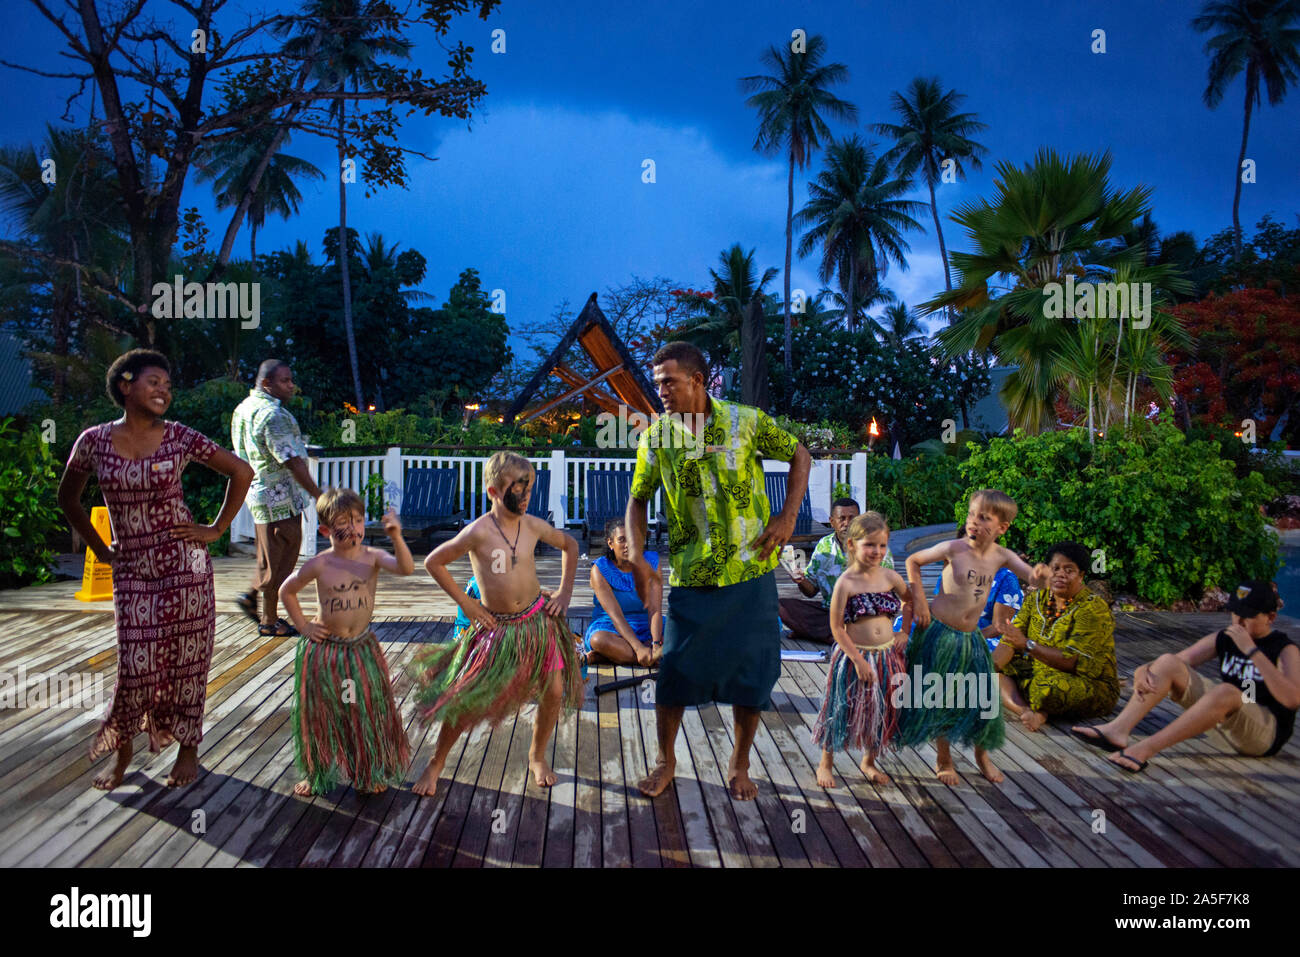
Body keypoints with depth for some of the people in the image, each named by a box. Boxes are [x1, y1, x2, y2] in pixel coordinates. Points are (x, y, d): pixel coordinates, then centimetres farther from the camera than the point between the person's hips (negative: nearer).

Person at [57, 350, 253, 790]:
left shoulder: (179, 437, -4)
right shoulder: (95, 440, -1)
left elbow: (241, 472, 2)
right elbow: (68, 498, 14)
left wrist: (217, 530, 1)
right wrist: (100, 550, 9)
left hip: (184, 563, -1)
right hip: (131, 570, 1)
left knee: (186, 659, 6)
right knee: (135, 665, 0)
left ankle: (188, 750, 24)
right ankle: (122, 752, 25)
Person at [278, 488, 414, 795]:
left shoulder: (372, 557, -10)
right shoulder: (319, 565, -12)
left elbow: (405, 568, -29)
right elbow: (286, 591, 3)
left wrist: (396, 537, -44)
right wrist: (302, 625, 0)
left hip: (362, 647, 2)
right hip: (324, 650, -1)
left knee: (368, 712, 11)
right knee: (320, 715, 9)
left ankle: (371, 773, 29)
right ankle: (316, 774, 30)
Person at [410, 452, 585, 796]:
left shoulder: (533, 526, -4)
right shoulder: (478, 532, -17)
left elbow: (570, 545, 15)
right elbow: (433, 562, -7)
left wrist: (564, 592, 8)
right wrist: (465, 603, -6)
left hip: (537, 621, 4)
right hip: (496, 627, -3)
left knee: (554, 692, 1)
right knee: (467, 699, -2)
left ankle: (537, 756, 27)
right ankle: (436, 764, 20)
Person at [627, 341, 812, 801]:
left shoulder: (746, 421, -6)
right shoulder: (656, 437, -2)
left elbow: (799, 455, 6)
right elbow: (638, 500, 7)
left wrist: (788, 516, -4)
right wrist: (637, 557, -5)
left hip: (751, 573, 0)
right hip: (690, 577, 0)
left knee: (753, 670, 7)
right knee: (674, 670, 2)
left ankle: (739, 764, 27)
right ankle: (666, 761, 25)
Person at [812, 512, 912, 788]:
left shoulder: (889, 577, -2)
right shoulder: (846, 582, -16)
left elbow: (909, 600, 19)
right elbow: (837, 627, -14)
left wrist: (904, 632, 8)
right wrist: (858, 659, -16)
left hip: (887, 657, 5)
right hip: (854, 656, -5)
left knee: (882, 713, 15)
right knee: (843, 711, 6)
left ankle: (869, 762, 36)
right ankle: (826, 763, 26)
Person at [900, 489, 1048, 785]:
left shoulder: (1001, 555, -3)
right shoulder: (954, 548, -14)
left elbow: (1031, 575, -1)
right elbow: (913, 561, -4)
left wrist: (1038, 575, -26)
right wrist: (919, 601, -9)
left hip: (971, 637, 4)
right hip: (940, 633, -4)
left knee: (982, 698, 9)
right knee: (940, 699, 5)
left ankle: (982, 754, 33)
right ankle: (944, 760, 23)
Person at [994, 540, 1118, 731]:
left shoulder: (1093, 609, -16)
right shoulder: (1036, 598, 4)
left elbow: (1072, 661, -24)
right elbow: (1010, 640, -1)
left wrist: (1026, 644, -30)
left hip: (1092, 686, -7)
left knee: (1051, 687, -39)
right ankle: (1025, 710, -29)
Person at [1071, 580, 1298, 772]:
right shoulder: (1223, 639, 9)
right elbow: (1183, 658, 4)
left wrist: (1252, 651, -26)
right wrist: (1145, 670, -19)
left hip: (1269, 731, -6)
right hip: (1225, 717, 6)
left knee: (1226, 691, -39)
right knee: (1168, 663, -11)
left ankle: (1146, 749, -43)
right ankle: (1118, 730, -31)